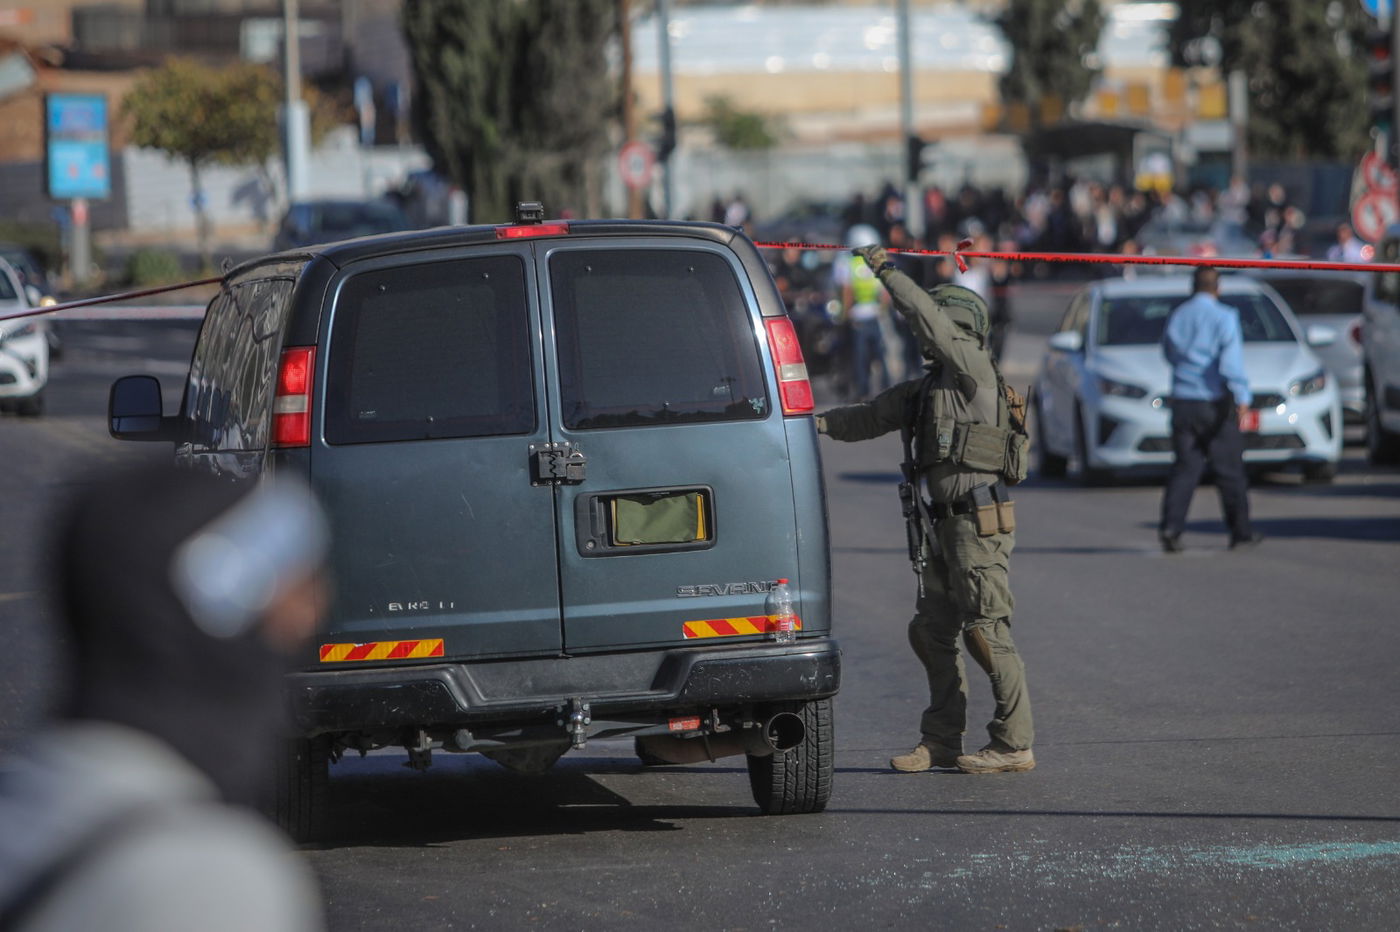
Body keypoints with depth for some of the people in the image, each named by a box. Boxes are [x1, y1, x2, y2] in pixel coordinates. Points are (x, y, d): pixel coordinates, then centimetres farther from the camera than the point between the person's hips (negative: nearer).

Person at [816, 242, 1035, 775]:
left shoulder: (974, 369, -6)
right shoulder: (923, 390, 18)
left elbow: (929, 318, -16)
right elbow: (872, 417, 21)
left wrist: (887, 272, -10)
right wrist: (823, 422, 7)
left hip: (979, 522, -9)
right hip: (941, 527, 9)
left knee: (986, 631, -8)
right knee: (933, 632, 10)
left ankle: (1014, 745, -4)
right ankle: (941, 741, 17)